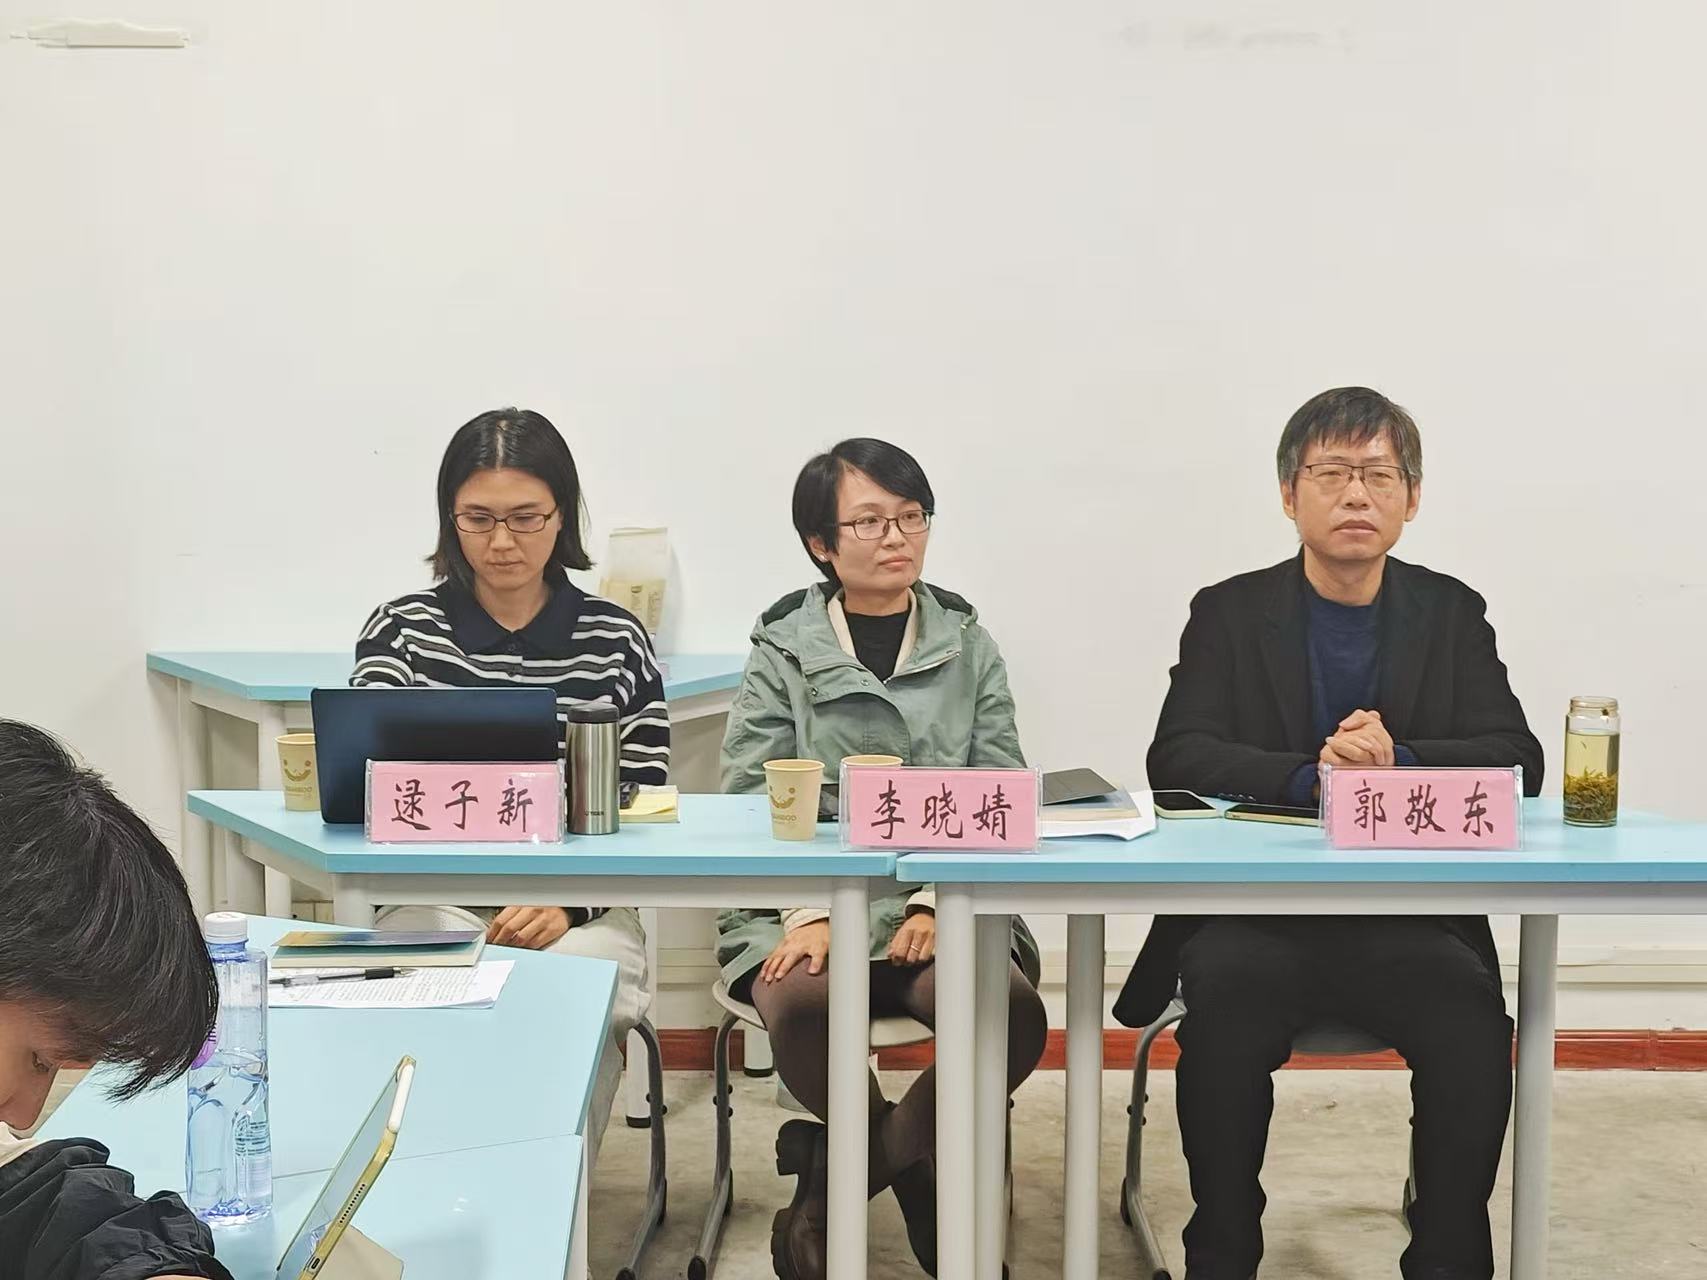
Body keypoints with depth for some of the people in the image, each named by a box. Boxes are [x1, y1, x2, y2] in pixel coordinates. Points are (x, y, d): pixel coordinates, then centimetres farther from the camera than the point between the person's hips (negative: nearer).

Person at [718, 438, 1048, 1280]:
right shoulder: (782, 651, 6)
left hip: (940, 904, 2)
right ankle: (921, 1180, -4)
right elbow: (751, 801, -2)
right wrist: (811, 914, -17)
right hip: (803, 903, -1)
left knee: (1013, 1011, -28)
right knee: (800, 1005, -34)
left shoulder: (968, 647, 11)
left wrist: (935, 905, -12)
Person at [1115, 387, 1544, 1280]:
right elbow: (1176, 757, -6)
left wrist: (1399, 764, -19)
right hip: (1257, 908, -1)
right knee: (1223, 999, -31)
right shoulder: (1230, 613, 7)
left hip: (1411, 915, 1)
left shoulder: (1452, 613, 11)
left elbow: (1517, 760, 1)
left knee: (1473, 1023, -28)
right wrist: (1311, 776, -23)